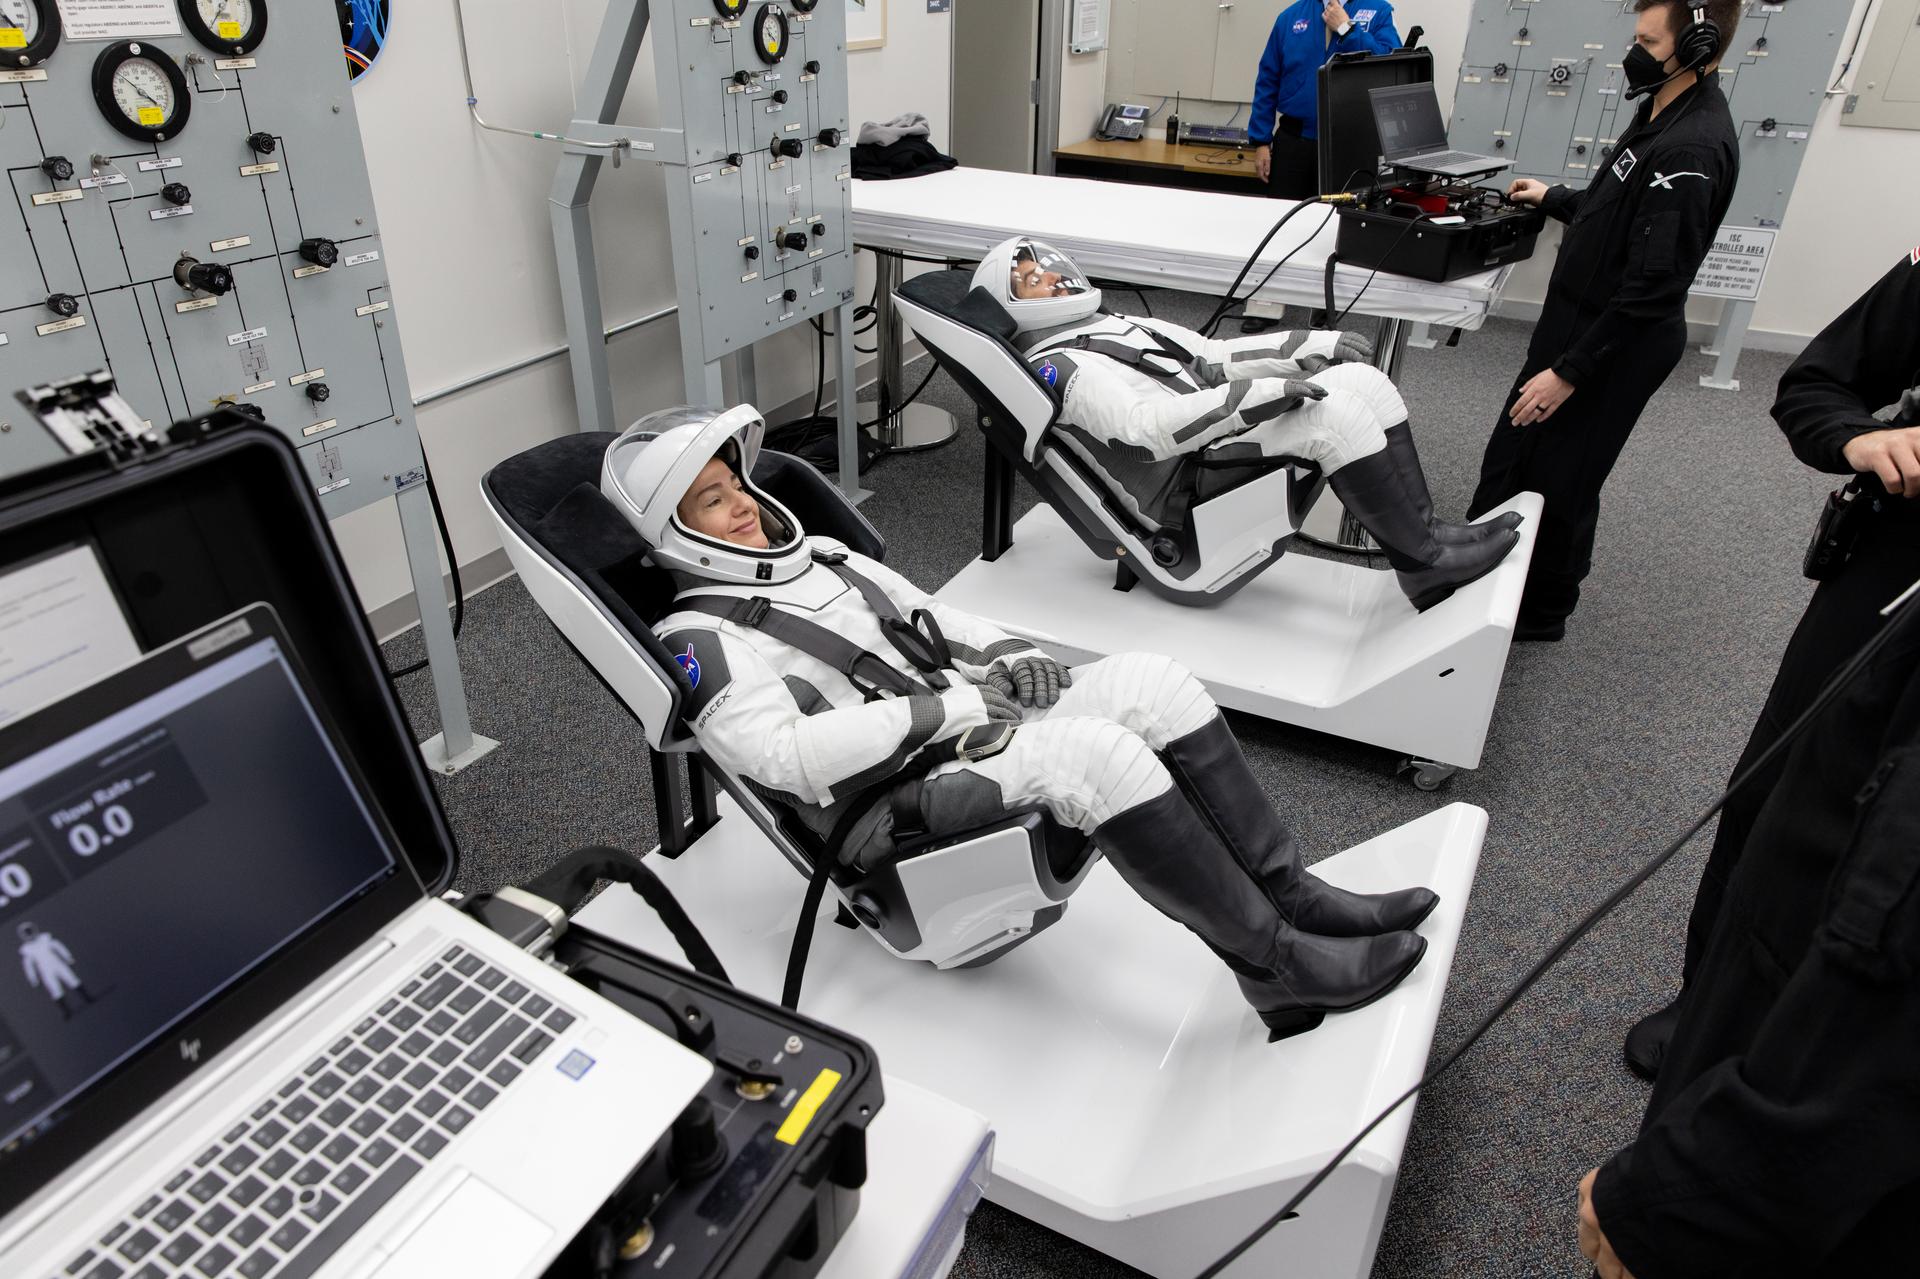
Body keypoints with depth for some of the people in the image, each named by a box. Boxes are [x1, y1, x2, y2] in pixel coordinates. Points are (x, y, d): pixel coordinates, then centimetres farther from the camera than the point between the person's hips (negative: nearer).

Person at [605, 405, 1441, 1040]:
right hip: (899, 809, -7)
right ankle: (1278, 966, -20)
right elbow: (783, 752, -19)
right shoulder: (700, 640, -3)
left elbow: (927, 617, 24)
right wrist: (947, 708, -20)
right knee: (1093, 749, -31)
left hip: (962, 744, 8)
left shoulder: (817, 558, 21)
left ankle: (1294, 897, -11)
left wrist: (1004, 652, 3)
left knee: (1148, 679, -14)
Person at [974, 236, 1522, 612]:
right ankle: (1424, 555, -13)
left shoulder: (1116, 324, 24)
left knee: (1363, 379, -6)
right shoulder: (1055, 366, -7)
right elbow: (1144, 427, -21)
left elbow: (1210, 357, 21)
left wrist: (1309, 345, 9)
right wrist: (1258, 394, -25)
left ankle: (1424, 529, -7)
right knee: (1332, 408, -25)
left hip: (1225, 429, 9)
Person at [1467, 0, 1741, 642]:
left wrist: (1571, 370, -24)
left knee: (1558, 482, 4)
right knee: (1511, 456, 18)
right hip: (1578, 317, 10)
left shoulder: (1692, 146, -24)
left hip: (1618, 345, -10)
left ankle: (1542, 613, 23)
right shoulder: (1666, 113, 7)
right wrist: (1555, 199, 28)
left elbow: (1654, 283, -25)